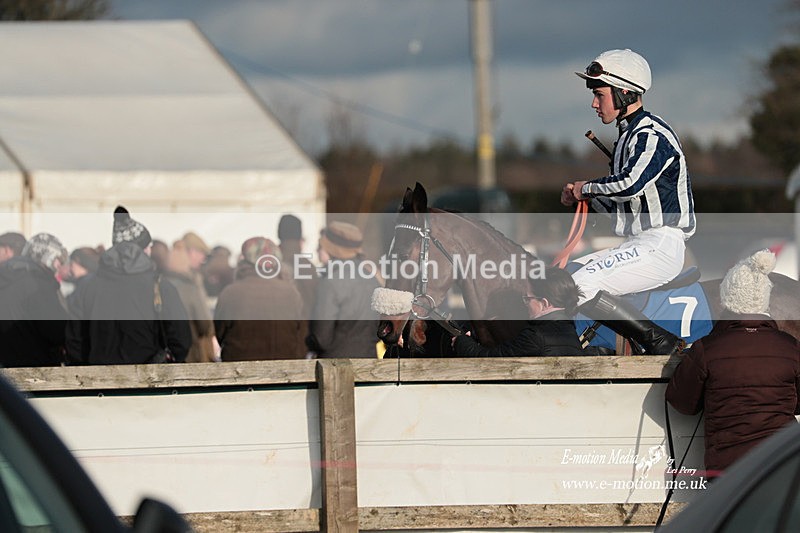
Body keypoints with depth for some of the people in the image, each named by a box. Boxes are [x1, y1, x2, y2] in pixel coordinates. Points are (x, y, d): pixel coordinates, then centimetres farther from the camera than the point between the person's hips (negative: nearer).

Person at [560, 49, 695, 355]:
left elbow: (629, 184, -29)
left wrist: (587, 188, -11)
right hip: (638, 246, 11)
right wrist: (579, 196, 8)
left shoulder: (652, 135, -11)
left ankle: (660, 342, -20)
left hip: (661, 246, -11)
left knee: (579, 286, -24)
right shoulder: (627, 136, 21)